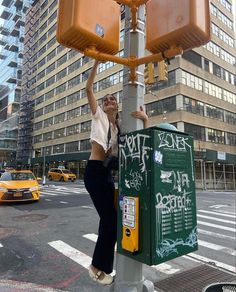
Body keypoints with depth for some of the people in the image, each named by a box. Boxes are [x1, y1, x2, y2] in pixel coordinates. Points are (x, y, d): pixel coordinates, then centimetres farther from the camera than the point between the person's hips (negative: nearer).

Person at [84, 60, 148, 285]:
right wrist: (97, 61, -6)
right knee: (110, 218, -7)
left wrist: (144, 118, -10)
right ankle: (98, 266, 10)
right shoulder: (98, 115, 5)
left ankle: (100, 266, 29)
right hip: (94, 171, -7)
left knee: (108, 218, 12)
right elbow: (88, 88, -4)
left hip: (107, 173, 7)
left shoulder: (120, 125, 18)